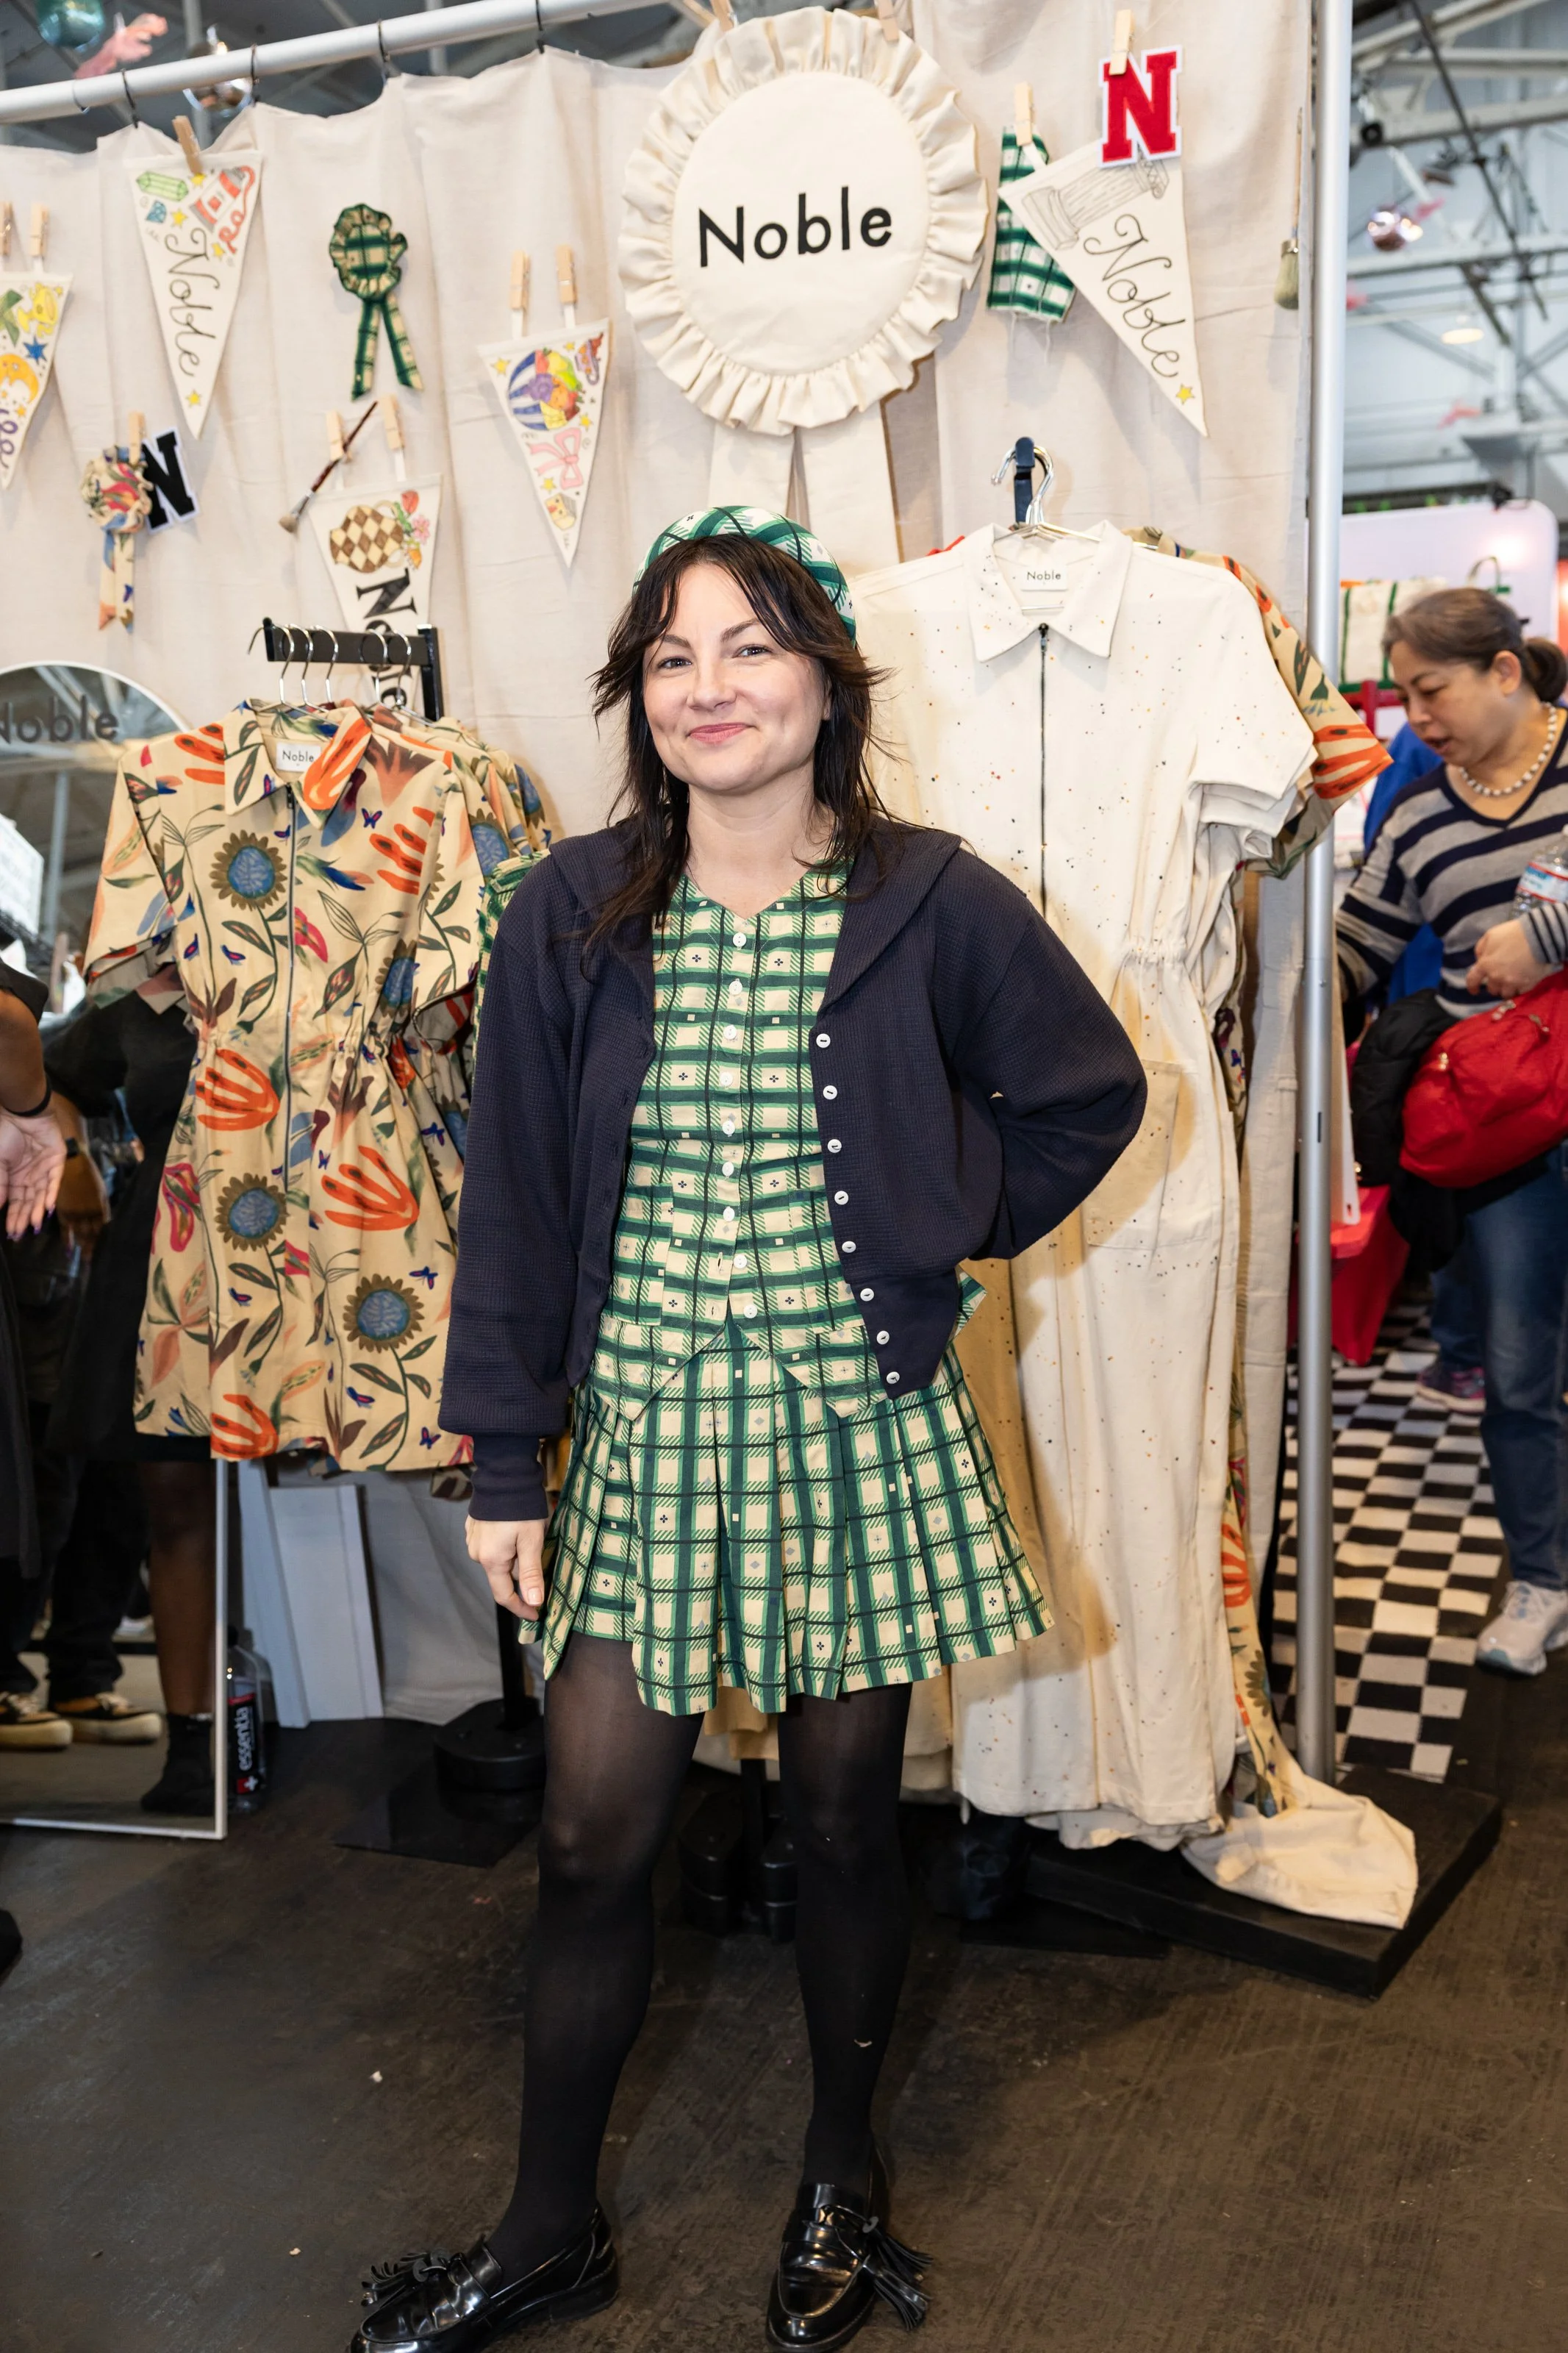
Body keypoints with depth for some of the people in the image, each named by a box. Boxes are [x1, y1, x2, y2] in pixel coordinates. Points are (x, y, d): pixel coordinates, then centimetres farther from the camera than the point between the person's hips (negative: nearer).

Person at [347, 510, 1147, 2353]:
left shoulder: (930, 905, -4)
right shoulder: (572, 915, -1)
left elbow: (1089, 1094, 11)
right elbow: (515, 1198, 1)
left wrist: (948, 1227, 2)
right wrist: (506, 1466, 0)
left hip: (861, 1425, -1)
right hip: (649, 1423, 1)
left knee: (843, 1819, 13)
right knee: (593, 1842, 7)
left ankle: (842, 2184, 39)